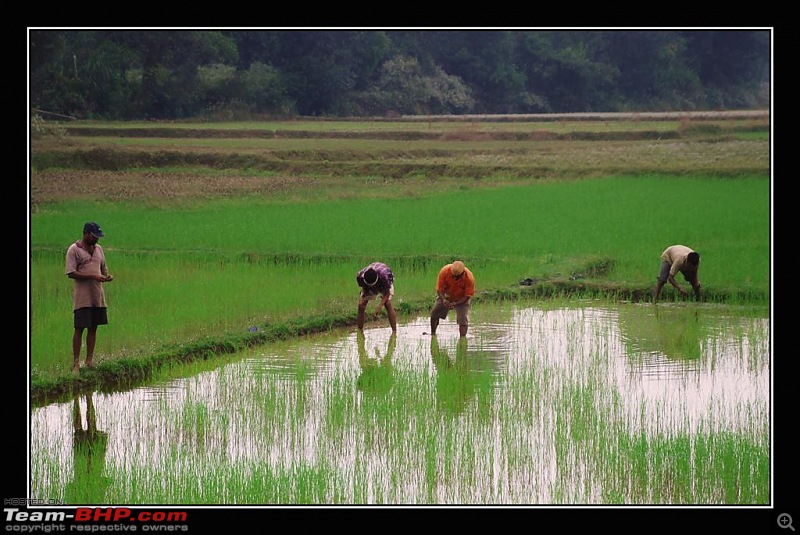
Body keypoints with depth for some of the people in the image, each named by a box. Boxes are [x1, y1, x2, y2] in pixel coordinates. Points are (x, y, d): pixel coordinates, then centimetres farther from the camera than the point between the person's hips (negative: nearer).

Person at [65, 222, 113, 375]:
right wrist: (93, 277, -20)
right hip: (82, 297, -6)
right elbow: (71, 273, -14)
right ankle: (76, 364, -1)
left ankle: (90, 361, 15)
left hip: (98, 296, 6)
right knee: (79, 329, -4)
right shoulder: (74, 250, -7)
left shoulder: (98, 249, 14)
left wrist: (107, 276, -1)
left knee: (93, 328, 8)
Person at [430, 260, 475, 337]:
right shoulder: (444, 271, -32)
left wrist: (455, 304, -39)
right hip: (446, 296, 2)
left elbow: (467, 296, -25)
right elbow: (439, 289, -22)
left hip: (461, 299, -2)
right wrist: (443, 300, -41)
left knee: (463, 319, -17)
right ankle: (433, 334, 20)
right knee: (434, 313, -1)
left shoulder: (469, 278, -34)